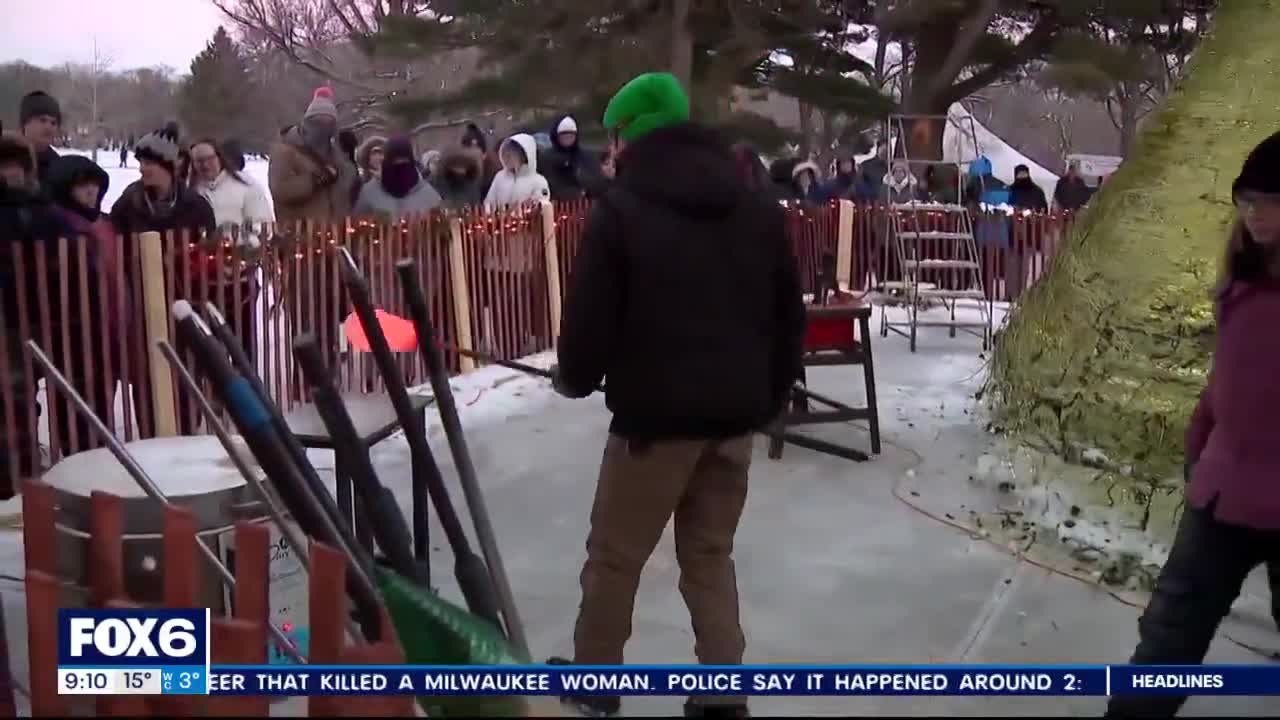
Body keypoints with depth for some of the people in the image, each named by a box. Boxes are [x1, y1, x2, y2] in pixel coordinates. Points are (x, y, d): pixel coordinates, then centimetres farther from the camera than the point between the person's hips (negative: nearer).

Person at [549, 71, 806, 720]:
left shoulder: (621, 209, -7)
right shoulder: (760, 211, 10)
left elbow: (590, 318, -9)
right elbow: (790, 319, 13)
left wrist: (572, 378, 11)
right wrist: (768, 398, 22)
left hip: (655, 414, -5)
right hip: (735, 416, 6)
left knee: (614, 557, 11)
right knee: (710, 556, 17)